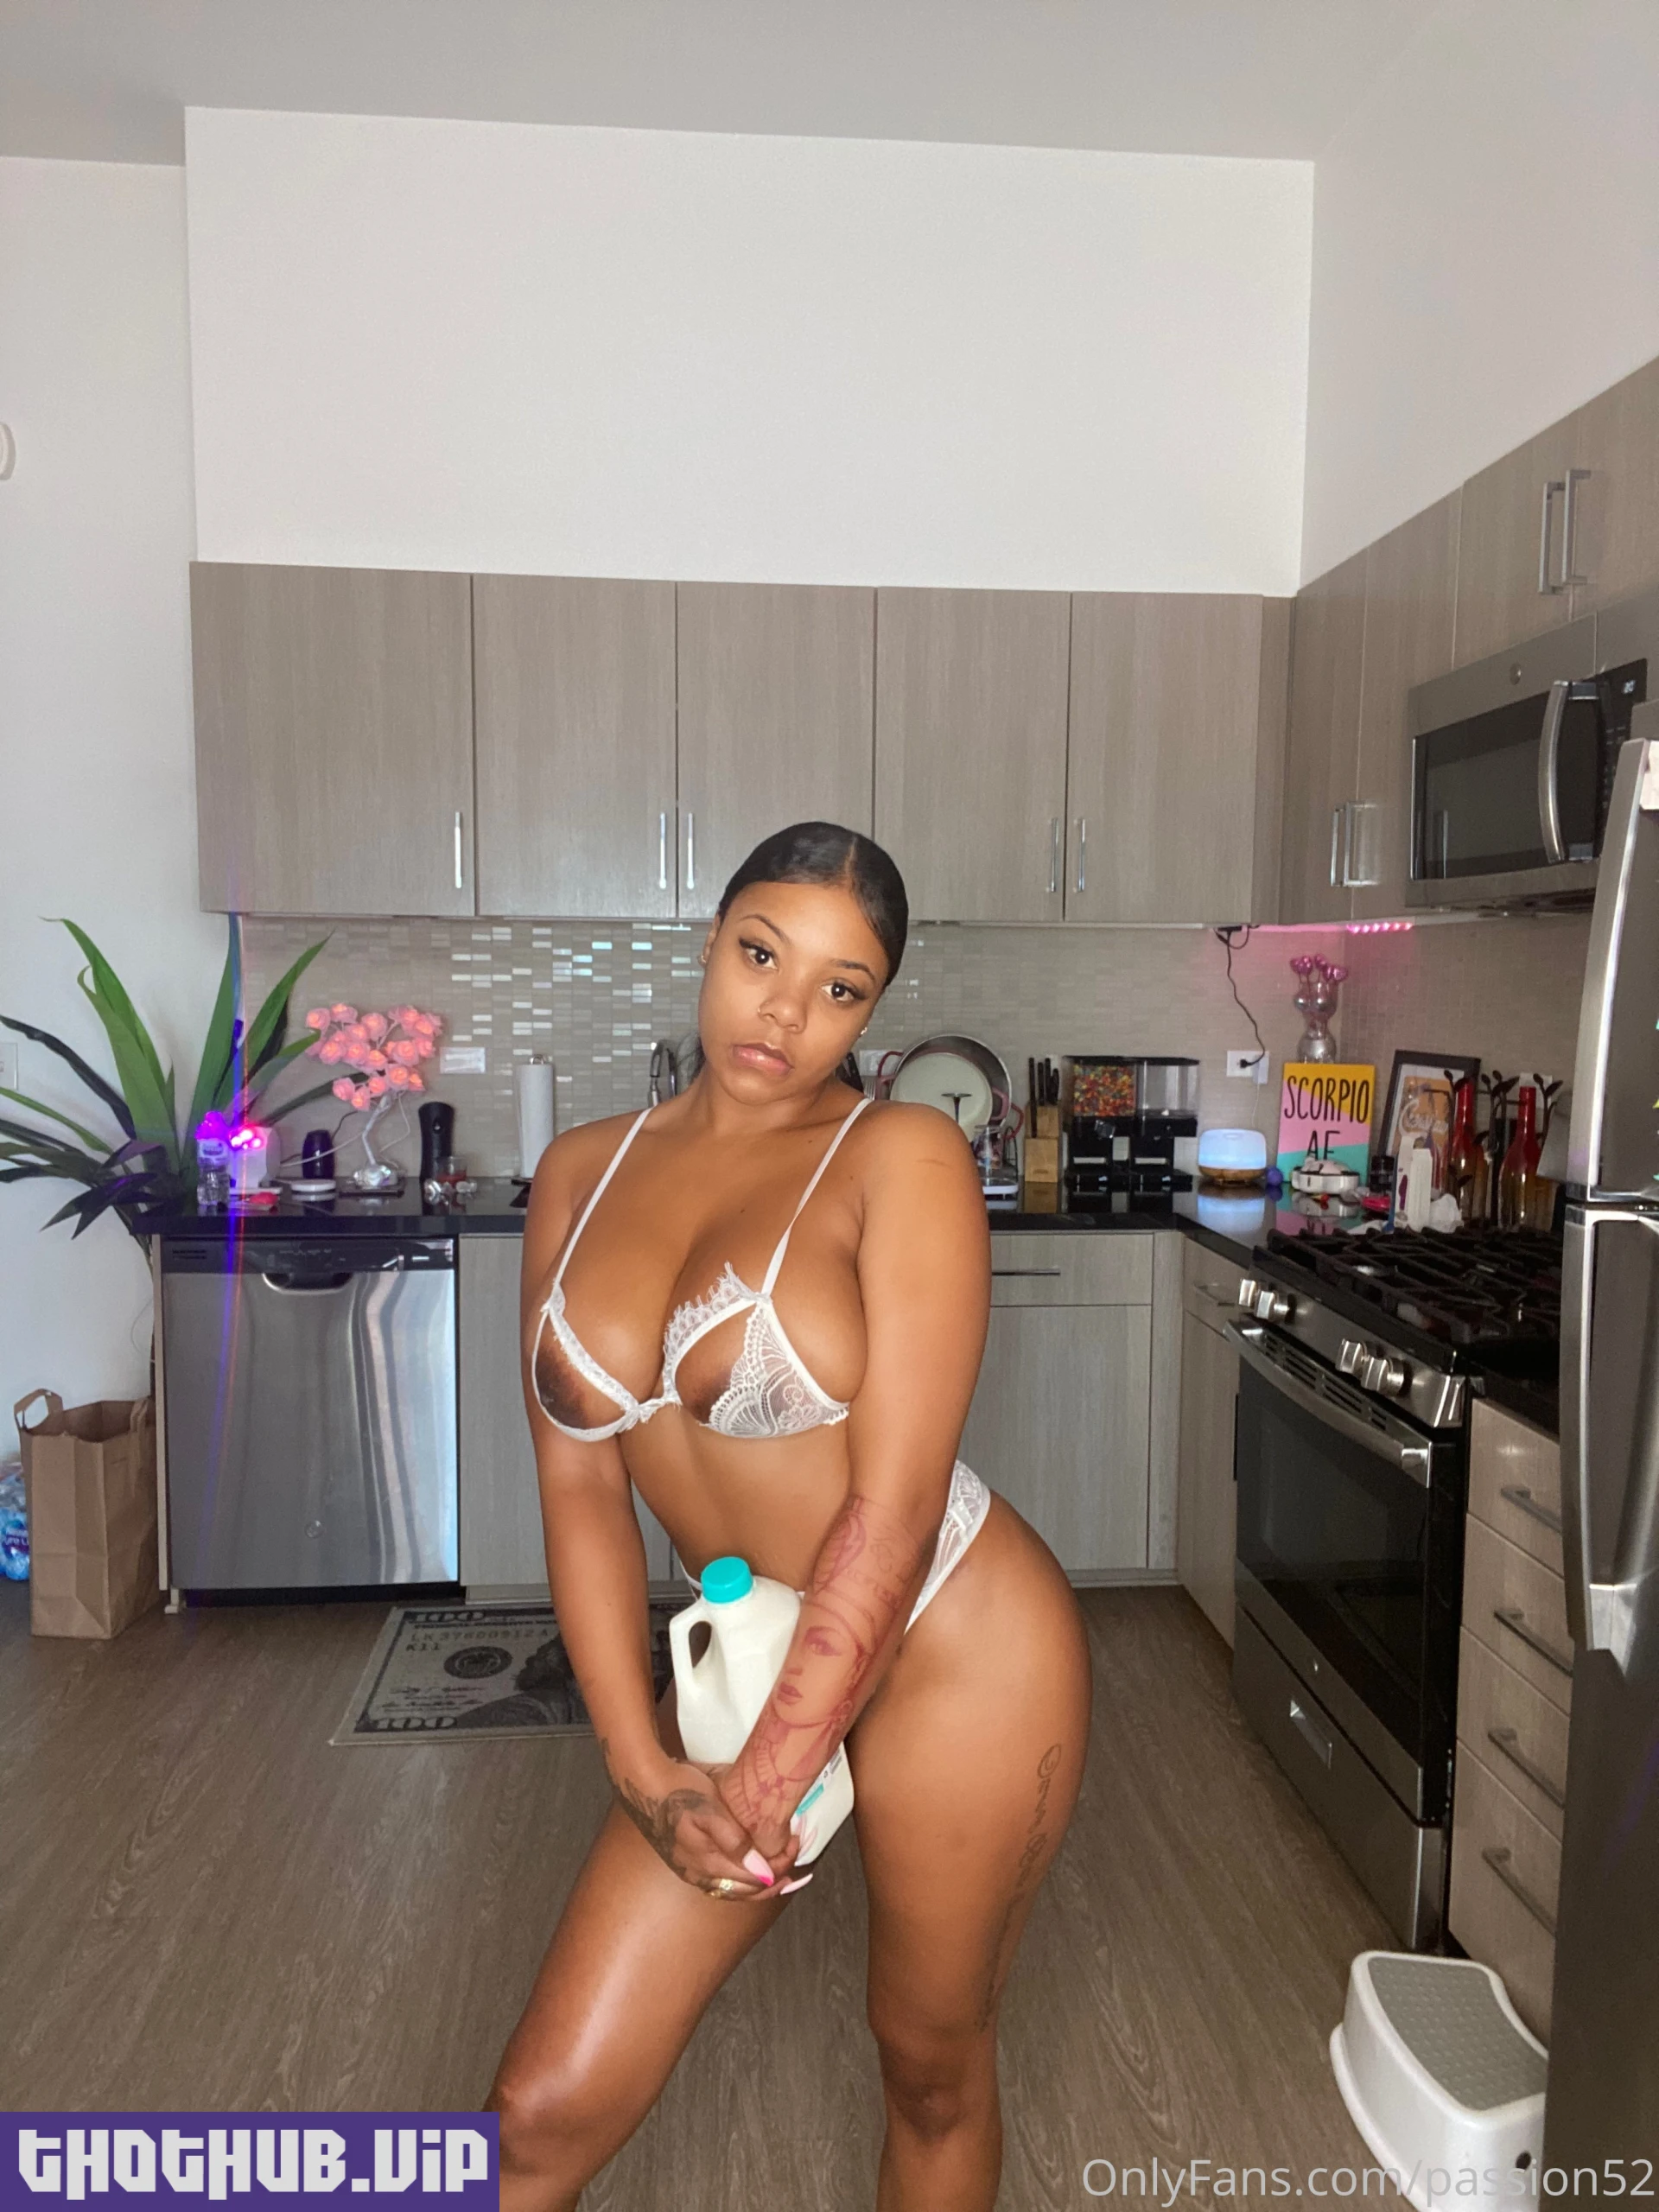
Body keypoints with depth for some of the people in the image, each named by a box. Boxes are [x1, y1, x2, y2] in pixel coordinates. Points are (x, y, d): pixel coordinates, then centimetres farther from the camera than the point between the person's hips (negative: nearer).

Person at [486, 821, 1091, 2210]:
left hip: (954, 1649, -4)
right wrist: (644, 1766, -7)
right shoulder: (581, 1175, 0)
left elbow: (891, 1515, -17)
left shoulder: (903, 1159, -15)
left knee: (932, 2069, 19)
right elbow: (580, 1485, -1)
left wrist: (765, 1784, -13)